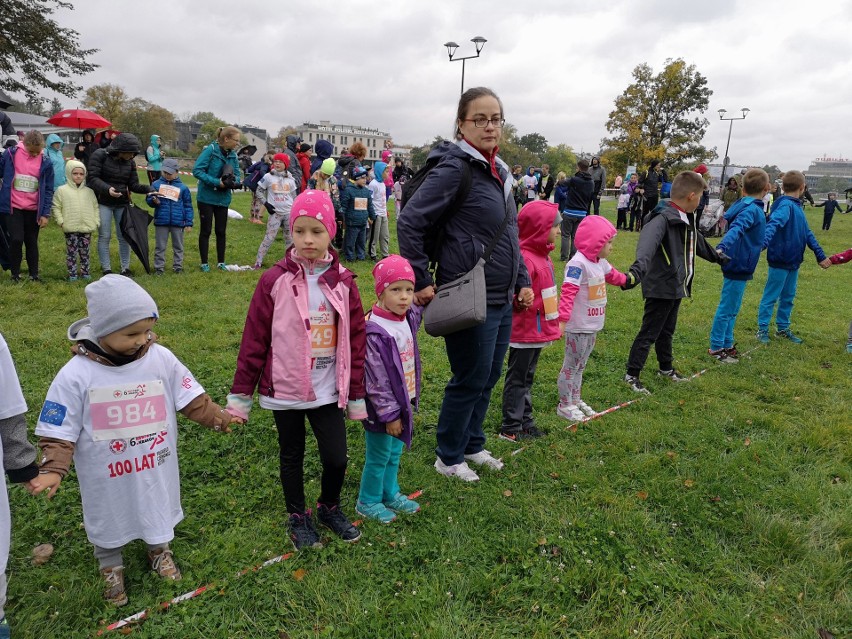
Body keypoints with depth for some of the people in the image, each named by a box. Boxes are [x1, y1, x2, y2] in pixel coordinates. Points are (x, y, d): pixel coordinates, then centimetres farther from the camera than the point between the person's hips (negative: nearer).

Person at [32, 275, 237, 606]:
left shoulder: (161, 359, -16)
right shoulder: (75, 375, -21)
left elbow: (192, 399, -6)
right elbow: (60, 431, -14)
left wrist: (219, 418, -15)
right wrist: (53, 469, -25)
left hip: (155, 468, 2)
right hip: (108, 477, -2)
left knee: (157, 510, 25)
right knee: (110, 520, 22)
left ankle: (159, 550, 56)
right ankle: (111, 567, 52)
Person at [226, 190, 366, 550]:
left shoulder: (343, 283, -4)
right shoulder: (274, 281, -10)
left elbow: (356, 341, 1)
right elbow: (254, 339, -6)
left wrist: (357, 396, 4)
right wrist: (240, 395, -3)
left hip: (328, 391, 1)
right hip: (284, 390, -1)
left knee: (337, 458, 3)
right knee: (292, 457, 15)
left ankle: (330, 508, 33)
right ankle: (298, 517, 38)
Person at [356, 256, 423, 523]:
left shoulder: (408, 319, -2)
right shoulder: (375, 333, -26)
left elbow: (415, 310, 27)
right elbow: (377, 381, -23)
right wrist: (390, 414, -19)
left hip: (403, 402, 8)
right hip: (383, 408, -8)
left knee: (395, 453, 23)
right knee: (379, 457, 10)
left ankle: (390, 493, 42)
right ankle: (368, 501, 30)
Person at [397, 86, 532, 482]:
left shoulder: (498, 172, 12)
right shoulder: (455, 169, -15)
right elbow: (410, 222, -17)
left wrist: (522, 282, 16)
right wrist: (421, 283, -16)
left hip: (502, 300, 9)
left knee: (489, 376, 18)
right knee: (470, 380, 3)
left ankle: (472, 445, 38)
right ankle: (448, 458, 24)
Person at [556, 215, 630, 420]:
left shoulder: (600, 263, 8)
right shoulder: (578, 263, -22)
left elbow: (611, 275, 31)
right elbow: (568, 293, -28)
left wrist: (626, 280, 48)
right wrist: (562, 319, -35)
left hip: (593, 326, 9)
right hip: (578, 327, -9)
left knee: (580, 366, 19)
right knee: (571, 365, 2)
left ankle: (576, 400, 30)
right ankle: (565, 405, 13)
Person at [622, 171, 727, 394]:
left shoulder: (684, 220, 9)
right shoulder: (663, 219, -23)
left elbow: (698, 243, 30)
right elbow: (648, 242, -44)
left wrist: (717, 257, 47)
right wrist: (638, 271, -62)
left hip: (676, 287, 9)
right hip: (661, 288, -9)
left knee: (667, 331, 22)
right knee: (649, 333, 0)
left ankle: (666, 368, 38)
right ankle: (632, 375, 11)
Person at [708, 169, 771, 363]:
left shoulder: (748, 206, 9)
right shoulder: (751, 209, -19)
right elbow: (736, 229, -36)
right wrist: (722, 247, -52)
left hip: (739, 266, 9)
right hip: (739, 266, -9)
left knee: (731, 310, 17)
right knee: (726, 309, 0)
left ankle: (726, 344, 27)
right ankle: (716, 348, 9)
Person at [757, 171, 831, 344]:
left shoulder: (797, 207, 11)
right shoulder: (785, 205, -17)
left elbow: (807, 234, 15)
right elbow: (773, 224, -37)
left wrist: (820, 255, 14)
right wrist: (763, 243, -54)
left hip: (794, 261, 9)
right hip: (780, 261, -9)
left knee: (788, 297, 17)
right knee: (770, 297, 2)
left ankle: (783, 328, 28)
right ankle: (762, 329, 12)